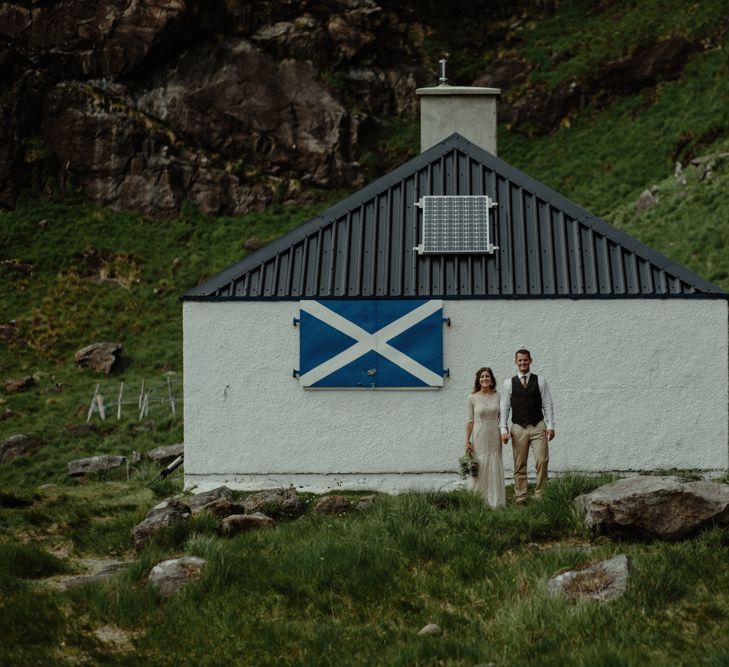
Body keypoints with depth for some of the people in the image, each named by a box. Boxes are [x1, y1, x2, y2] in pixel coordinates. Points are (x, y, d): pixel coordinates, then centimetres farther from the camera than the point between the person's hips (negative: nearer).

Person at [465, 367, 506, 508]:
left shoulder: (497, 396, 4)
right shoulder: (473, 398, -1)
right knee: (480, 469, -1)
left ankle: (496, 502, 8)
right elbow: (470, 421, 0)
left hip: (494, 436, 2)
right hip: (479, 437, -2)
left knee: (495, 469, 2)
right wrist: (467, 441, -2)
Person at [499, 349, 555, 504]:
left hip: (538, 426, 0)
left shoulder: (540, 381, 6)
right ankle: (520, 497, 6)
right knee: (519, 465, 2)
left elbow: (548, 405, 6)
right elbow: (504, 408, 6)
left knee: (542, 461, -9)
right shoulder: (509, 383, 6)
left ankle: (540, 494, -1)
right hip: (518, 428, 0)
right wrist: (504, 429, -3)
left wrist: (550, 426, -4)